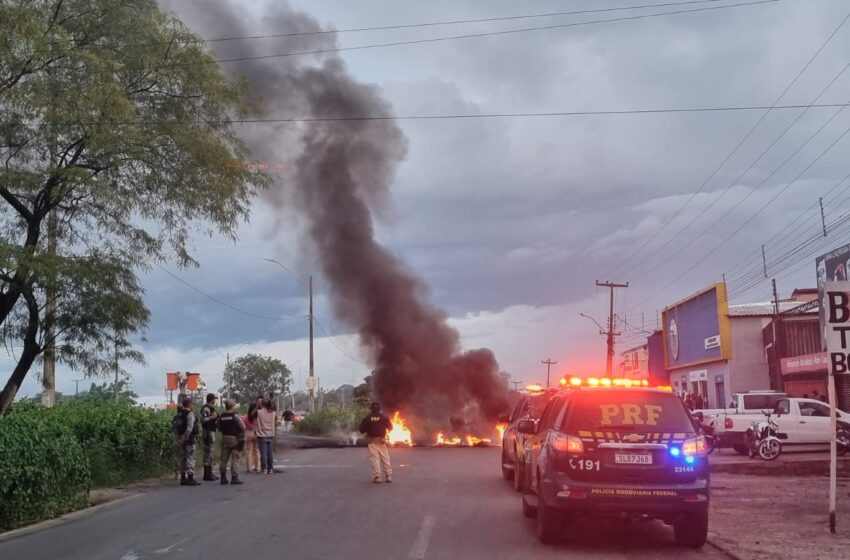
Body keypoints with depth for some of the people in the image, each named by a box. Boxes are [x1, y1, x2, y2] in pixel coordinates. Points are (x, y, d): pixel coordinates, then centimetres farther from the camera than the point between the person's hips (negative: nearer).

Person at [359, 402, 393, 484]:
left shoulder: (367, 418, -7)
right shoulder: (384, 417, -1)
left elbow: (362, 430, -5)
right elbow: (390, 427, 7)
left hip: (372, 441, -2)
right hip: (382, 440, 2)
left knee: (374, 459, -1)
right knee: (385, 458, 9)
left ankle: (377, 477, -8)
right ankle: (388, 476, 9)